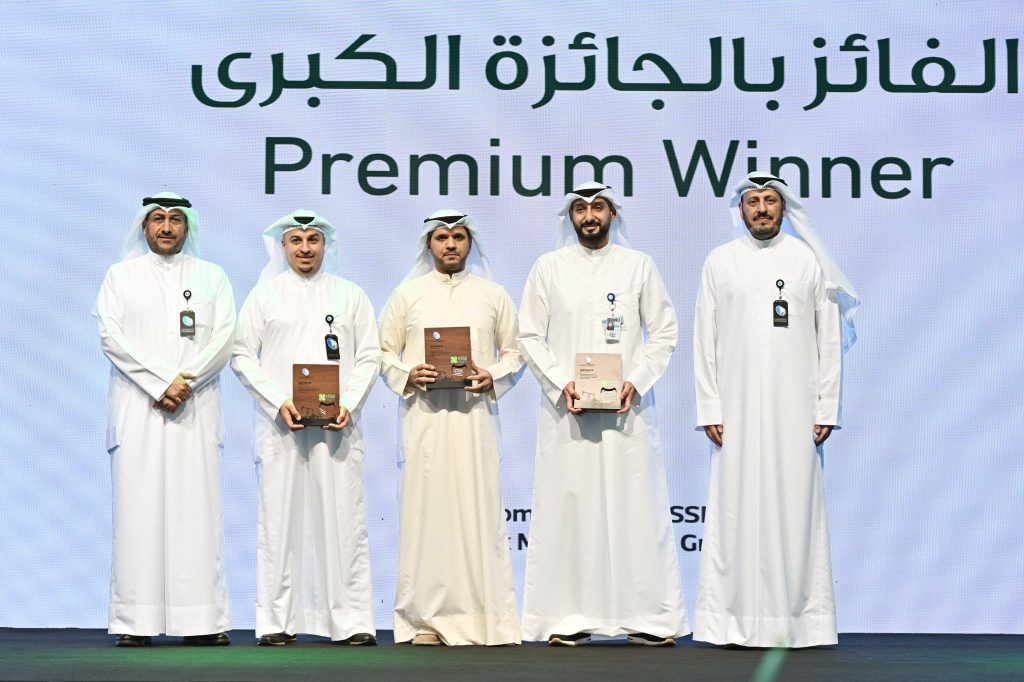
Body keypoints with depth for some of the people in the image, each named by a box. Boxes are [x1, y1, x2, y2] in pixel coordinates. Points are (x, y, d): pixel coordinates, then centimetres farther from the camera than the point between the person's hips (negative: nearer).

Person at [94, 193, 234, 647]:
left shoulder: (212, 277, 15)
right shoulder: (120, 275, 13)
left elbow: (225, 339, 4)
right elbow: (110, 336, 0)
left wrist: (184, 382, -10)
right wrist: (161, 383, -10)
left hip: (196, 409, 1)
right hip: (137, 408, 0)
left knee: (197, 510, -4)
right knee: (138, 509, -5)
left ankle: (203, 621, -5)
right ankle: (136, 622, -4)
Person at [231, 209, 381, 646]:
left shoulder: (350, 295, 13)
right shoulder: (264, 294, 11)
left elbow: (369, 357, 9)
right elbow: (242, 355, 5)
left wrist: (349, 405, -7)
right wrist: (278, 403, -8)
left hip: (338, 426, 1)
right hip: (281, 425, 0)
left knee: (344, 519, -3)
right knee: (279, 518, -2)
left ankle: (350, 621, 1)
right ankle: (276, 622, 3)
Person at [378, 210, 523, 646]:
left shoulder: (493, 295, 13)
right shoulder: (407, 294, 12)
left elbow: (514, 351, 13)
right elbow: (384, 351, 11)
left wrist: (493, 378, -6)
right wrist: (406, 376, -7)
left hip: (475, 412, 0)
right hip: (424, 414, 0)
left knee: (479, 510, -4)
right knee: (425, 509, -3)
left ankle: (485, 618, -1)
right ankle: (425, 618, 1)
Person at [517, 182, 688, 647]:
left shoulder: (639, 266, 9)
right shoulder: (549, 268, 9)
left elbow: (664, 333, 7)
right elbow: (529, 336, 6)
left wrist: (637, 382, -8)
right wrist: (561, 383, -8)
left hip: (627, 408, 0)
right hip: (566, 408, 0)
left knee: (635, 506, -2)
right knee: (566, 507, -2)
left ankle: (647, 618, 3)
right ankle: (569, 617, 3)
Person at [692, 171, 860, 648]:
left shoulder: (809, 261, 9)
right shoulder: (720, 262, 10)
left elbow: (829, 338, 6)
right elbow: (704, 341, 8)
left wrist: (826, 407, -1)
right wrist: (709, 408, 0)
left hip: (794, 408, 0)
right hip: (737, 408, 0)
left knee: (796, 507, -2)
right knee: (736, 510, -2)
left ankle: (800, 619, 3)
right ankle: (736, 621, 1)